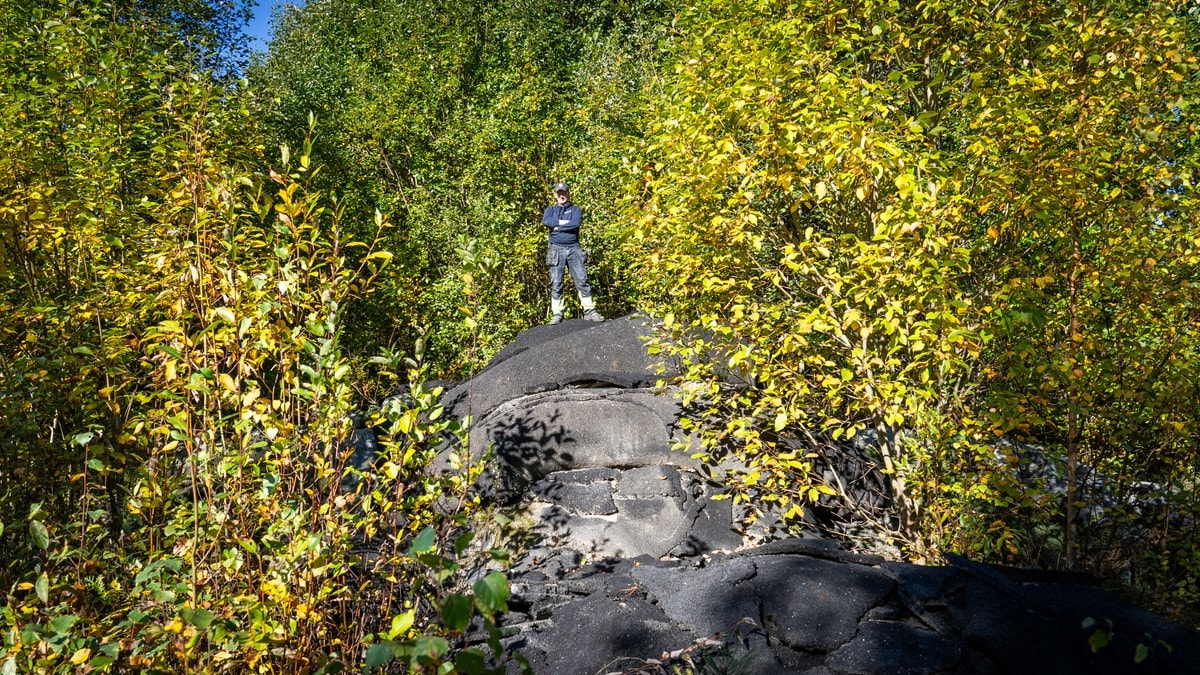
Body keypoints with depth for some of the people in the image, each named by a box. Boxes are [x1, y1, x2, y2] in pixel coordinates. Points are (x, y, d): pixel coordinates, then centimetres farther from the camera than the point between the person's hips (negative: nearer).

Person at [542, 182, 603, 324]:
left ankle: (589, 311, -4)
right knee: (556, 283, -2)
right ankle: (557, 314, 1)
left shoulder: (576, 209, 12)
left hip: (573, 249, 0)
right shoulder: (550, 209, 15)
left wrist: (557, 226, -6)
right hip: (556, 249, 0)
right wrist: (565, 222, -7)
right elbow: (545, 221, -8)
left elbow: (576, 223, -10)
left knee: (582, 280, -5)